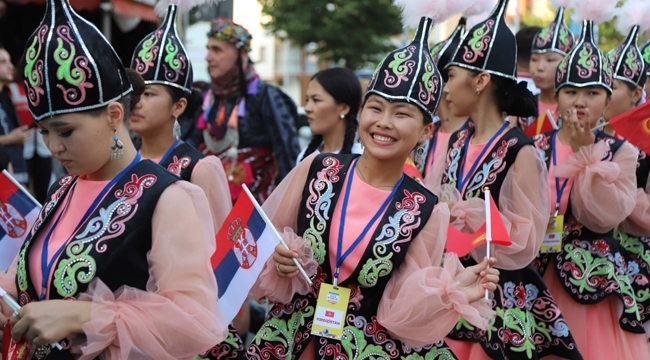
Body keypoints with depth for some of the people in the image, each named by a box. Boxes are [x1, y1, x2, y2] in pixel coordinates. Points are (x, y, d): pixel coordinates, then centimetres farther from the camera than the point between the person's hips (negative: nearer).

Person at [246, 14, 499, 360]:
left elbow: (399, 306, -7)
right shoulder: (317, 169, -8)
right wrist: (279, 262, -15)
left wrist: (447, 292, -22)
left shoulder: (424, 211, -10)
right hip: (296, 322, 1)